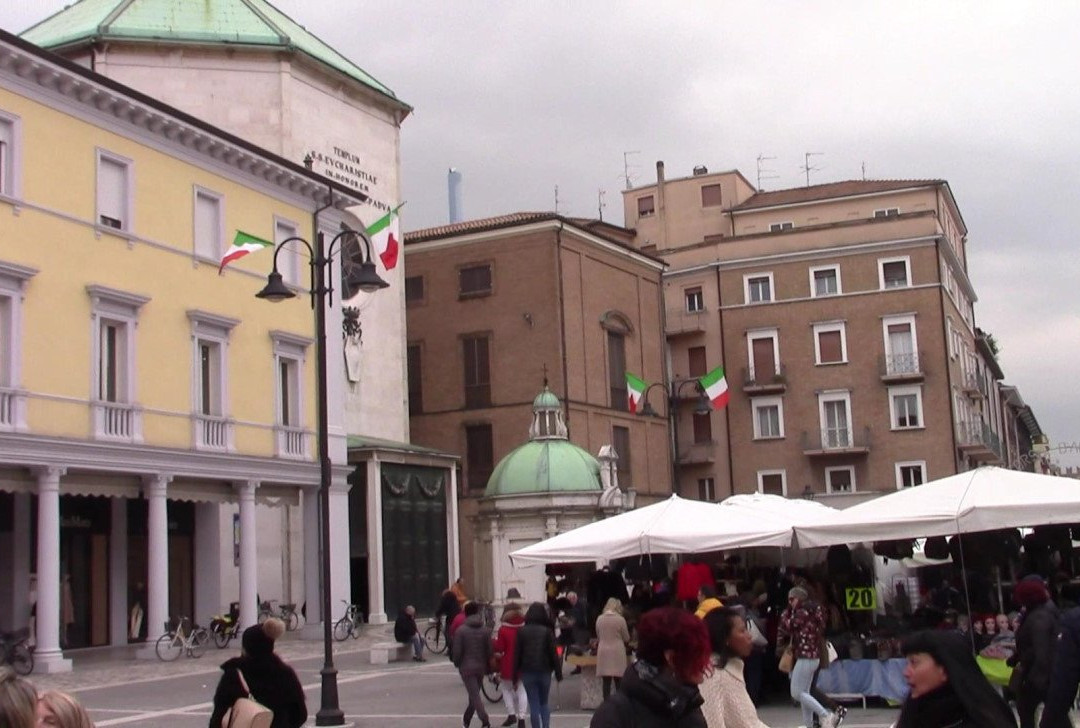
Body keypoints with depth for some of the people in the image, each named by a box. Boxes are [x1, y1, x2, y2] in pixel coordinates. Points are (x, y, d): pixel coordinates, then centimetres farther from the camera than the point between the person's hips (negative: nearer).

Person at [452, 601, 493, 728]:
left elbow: (457, 651, -10)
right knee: (474, 694, 19)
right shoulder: (486, 630, 1)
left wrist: (457, 664, 8)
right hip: (481, 667, 4)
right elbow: (489, 651, 2)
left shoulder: (460, 630, -11)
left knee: (475, 696, -7)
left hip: (467, 667, -4)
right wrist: (487, 666, 14)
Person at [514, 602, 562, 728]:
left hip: (528, 672, 0)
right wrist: (558, 673, 2)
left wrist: (515, 675, 5)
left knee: (534, 705, 3)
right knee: (544, 703, 16)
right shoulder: (547, 631, -3)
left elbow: (517, 654, -1)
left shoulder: (522, 631, -1)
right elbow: (553, 653, -5)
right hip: (544, 671, 0)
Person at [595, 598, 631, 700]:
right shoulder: (620, 619, -9)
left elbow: (598, 636, 10)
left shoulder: (599, 619, 1)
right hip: (617, 652, -3)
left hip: (603, 651, 3)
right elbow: (626, 638, 0)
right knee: (619, 680, 4)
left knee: (606, 681, 6)